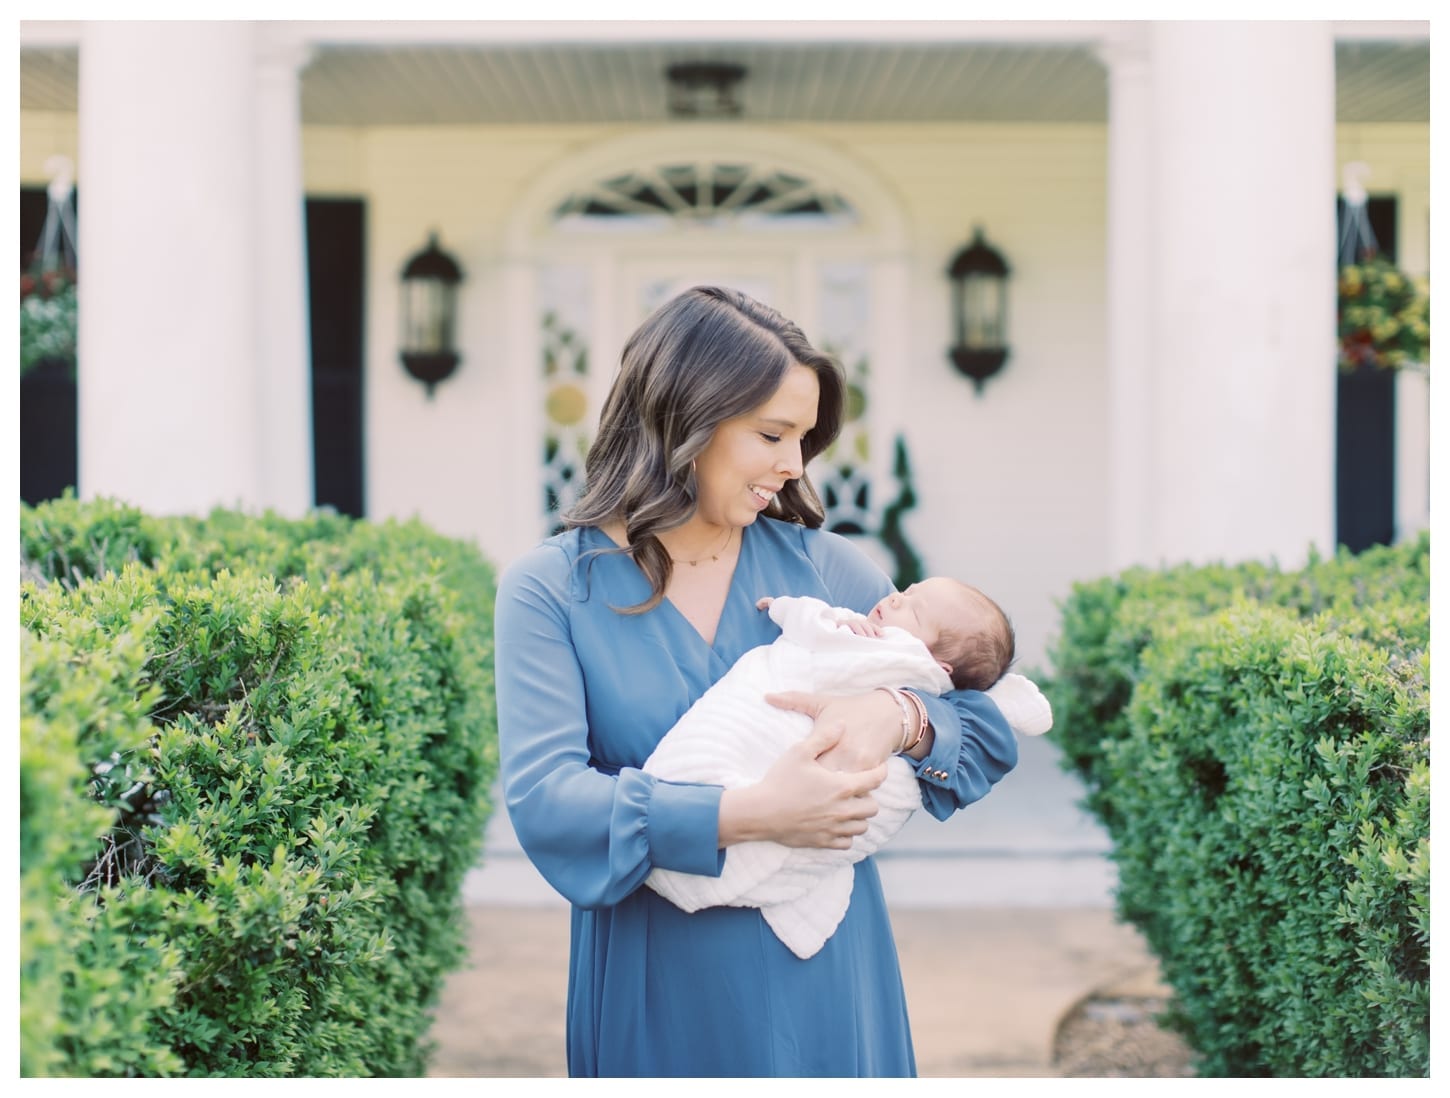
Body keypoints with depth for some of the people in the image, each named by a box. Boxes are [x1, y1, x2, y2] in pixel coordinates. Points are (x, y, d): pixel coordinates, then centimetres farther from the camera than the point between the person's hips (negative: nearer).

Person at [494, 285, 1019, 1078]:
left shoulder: (822, 566, 3)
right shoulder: (550, 590, -5)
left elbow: (991, 730, 5)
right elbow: (543, 801, -17)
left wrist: (901, 718, -18)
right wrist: (751, 815, -26)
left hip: (827, 981, 2)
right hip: (662, 995, -2)